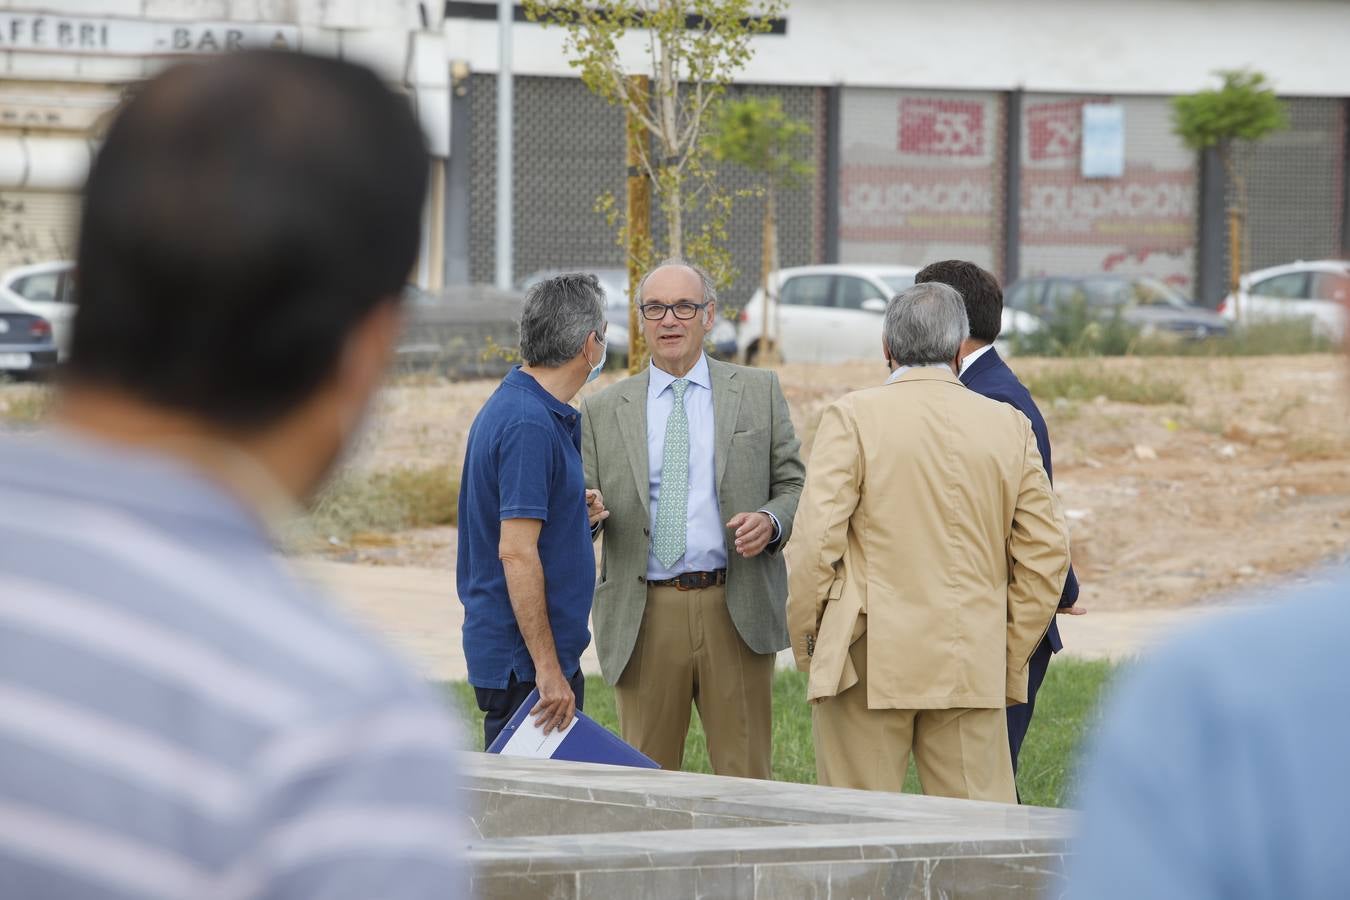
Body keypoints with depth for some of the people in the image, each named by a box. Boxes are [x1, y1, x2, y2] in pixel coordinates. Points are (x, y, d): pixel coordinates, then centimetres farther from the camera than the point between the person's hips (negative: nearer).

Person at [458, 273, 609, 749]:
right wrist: (547, 668, -23)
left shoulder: (514, 404, 13)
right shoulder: (529, 424, -19)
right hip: (525, 657, -10)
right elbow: (516, 552, -23)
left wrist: (576, 512, 7)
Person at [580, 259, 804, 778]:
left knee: (744, 778, 0)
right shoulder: (603, 411, 10)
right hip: (645, 616, 1)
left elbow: (793, 485, 10)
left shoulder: (759, 393, 10)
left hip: (735, 612, -1)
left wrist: (772, 521, -11)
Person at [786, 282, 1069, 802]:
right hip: (973, 667, 3)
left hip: (868, 661, -3)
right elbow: (1046, 553, 8)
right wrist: (1010, 658, 15)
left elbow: (815, 541, -9)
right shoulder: (1009, 427, 6)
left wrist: (804, 642, 3)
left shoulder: (852, 417, -5)